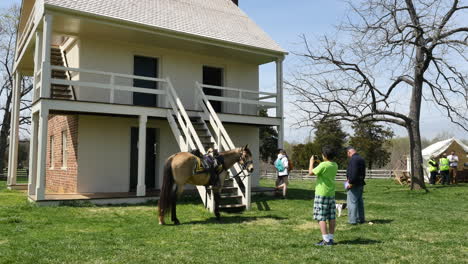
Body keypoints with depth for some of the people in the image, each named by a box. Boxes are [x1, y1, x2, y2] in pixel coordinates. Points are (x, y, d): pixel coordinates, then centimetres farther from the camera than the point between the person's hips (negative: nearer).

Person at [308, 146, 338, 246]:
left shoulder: (323, 165, -18)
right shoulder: (335, 165, 5)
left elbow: (311, 172, -11)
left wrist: (311, 162, 3)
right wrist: (317, 163, 20)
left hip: (321, 194, -7)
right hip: (331, 194, 8)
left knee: (321, 218, -2)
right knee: (332, 218, 10)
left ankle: (326, 240, -4)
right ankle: (331, 238, 17)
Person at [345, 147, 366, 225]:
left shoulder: (353, 159, -16)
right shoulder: (361, 159, 15)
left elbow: (353, 172, -25)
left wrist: (350, 182, -20)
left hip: (354, 184, -10)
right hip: (361, 184, 10)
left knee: (352, 202, -5)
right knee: (360, 201, 16)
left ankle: (353, 220, -3)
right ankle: (361, 219, 24)